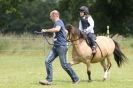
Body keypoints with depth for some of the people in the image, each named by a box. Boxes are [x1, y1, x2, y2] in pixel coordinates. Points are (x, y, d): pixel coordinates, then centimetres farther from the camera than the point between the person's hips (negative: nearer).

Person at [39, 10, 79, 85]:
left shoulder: (58, 22, -11)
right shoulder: (57, 23, 19)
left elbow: (57, 29, -35)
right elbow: (65, 31, 34)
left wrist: (46, 30, -28)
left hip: (61, 46, -10)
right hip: (56, 46, 10)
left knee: (64, 64, -5)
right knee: (48, 61, -1)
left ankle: (76, 79, 7)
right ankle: (49, 80, -1)